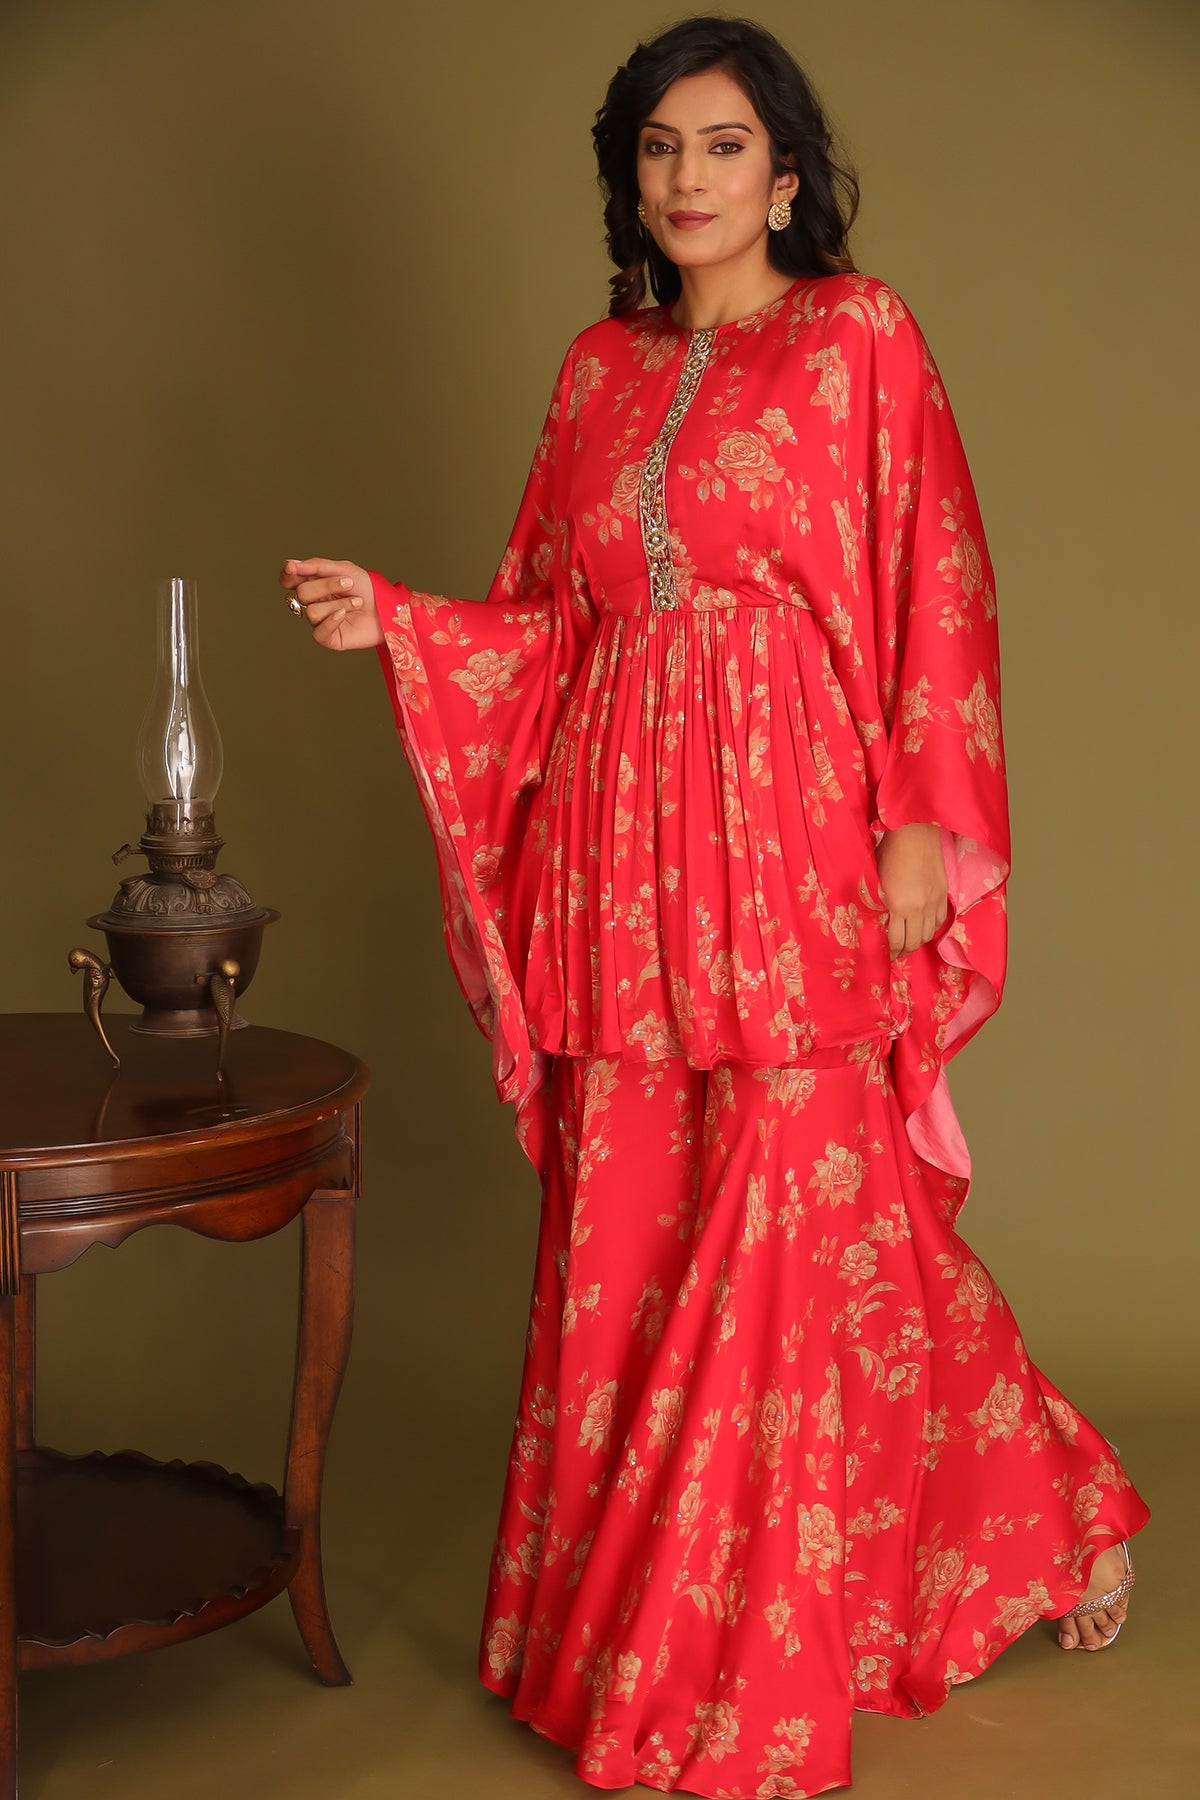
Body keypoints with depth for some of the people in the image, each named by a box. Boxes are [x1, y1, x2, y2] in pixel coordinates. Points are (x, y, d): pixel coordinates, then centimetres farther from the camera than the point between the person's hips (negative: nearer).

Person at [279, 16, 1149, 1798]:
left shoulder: (862, 337, 3)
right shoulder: (602, 367, 16)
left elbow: (939, 590, -2)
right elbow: (551, 617, 16)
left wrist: (925, 817, -9)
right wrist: (393, 618, 2)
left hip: (795, 827, -4)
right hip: (621, 835, 5)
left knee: (806, 1226, -2)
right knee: (623, 1234, 6)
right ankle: (628, 1624, 20)